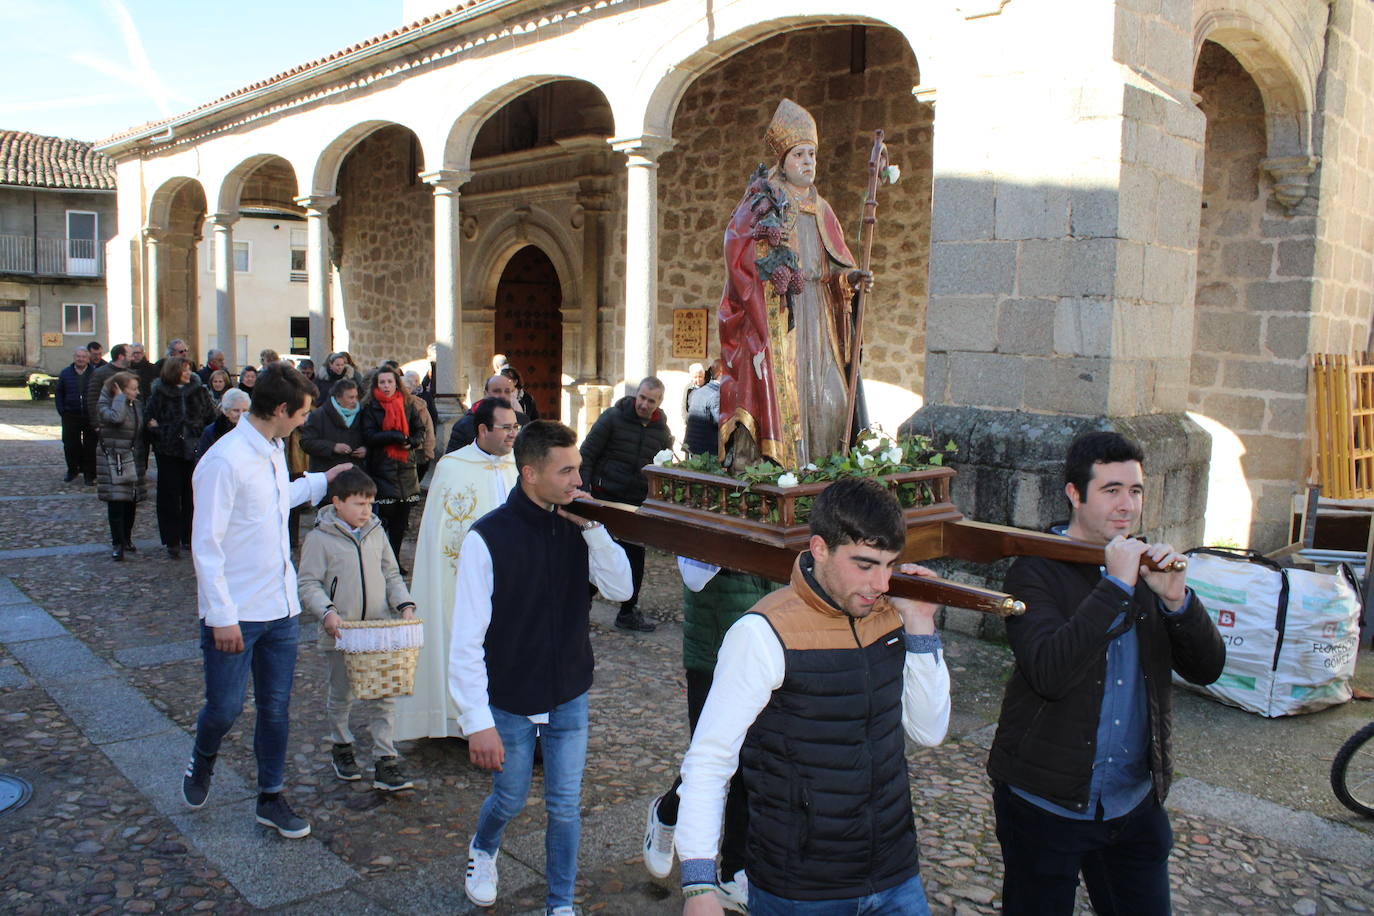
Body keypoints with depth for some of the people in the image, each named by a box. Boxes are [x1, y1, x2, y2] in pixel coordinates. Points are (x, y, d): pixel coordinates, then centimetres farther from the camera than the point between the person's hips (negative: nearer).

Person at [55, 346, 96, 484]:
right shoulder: (65, 373, 7)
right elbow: (58, 392, 14)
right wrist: (61, 411, 3)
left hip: (90, 417, -2)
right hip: (71, 417, 2)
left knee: (90, 447, 1)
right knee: (70, 445, 7)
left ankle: (90, 475, 10)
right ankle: (72, 471, 24)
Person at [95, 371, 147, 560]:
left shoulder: (137, 405, 11)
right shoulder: (105, 404, -7)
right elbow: (115, 417, -30)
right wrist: (120, 398, -16)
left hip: (133, 459, 6)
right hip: (113, 460, -6)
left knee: (131, 501, 8)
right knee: (116, 502, -8)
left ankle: (127, 538, 22)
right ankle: (117, 544, -1)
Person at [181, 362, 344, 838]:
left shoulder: (273, 451, 8)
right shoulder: (225, 461, -19)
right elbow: (207, 545, -19)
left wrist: (320, 481, 29)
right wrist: (222, 617, -19)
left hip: (281, 608, 8)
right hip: (236, 614, -7)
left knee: (276, 708, 13)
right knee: (225, 706, 5)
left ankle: (271, 798, 27)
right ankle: (202, 761, 37)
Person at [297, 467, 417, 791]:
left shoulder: (376, 532, 6)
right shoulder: (320, 538, -8)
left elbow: (391, 574, 13)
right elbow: (308, 584, -8)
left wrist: (404, 604, -2)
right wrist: (326, 612, -23)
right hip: (340, 633, -3)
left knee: (386, 696, 2)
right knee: (341, 696, 14)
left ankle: (386, 762, 9)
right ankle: (341, 747, 37)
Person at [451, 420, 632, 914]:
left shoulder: (576, 526, -6)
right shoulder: (488, 537, -20)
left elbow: (621, 588, -9)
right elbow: (466, 641, -18)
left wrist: (593, 528, -20)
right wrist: (477, 722, -18)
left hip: (570, 697, 3)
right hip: (511, 704, -3)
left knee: (565, 807, 10)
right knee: (510, 798, 16)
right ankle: (482, 851, 49)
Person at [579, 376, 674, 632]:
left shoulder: (661, 430, 5)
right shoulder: (613, 417, -8)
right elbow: (587, 455, -8)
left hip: (639, 502, 4)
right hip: (606, 495, -4)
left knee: (635, 554, 8)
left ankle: (628, 612, 21)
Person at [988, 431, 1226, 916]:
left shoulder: (1146, 567, 5)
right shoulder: (1037, 570, -12)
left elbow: (1207, 668, 1)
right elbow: (1049, 673, -28)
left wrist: (1176, 597, -16)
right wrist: (1117, 586, -27)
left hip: (1134, 804, 5)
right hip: (1046, 804, -5)